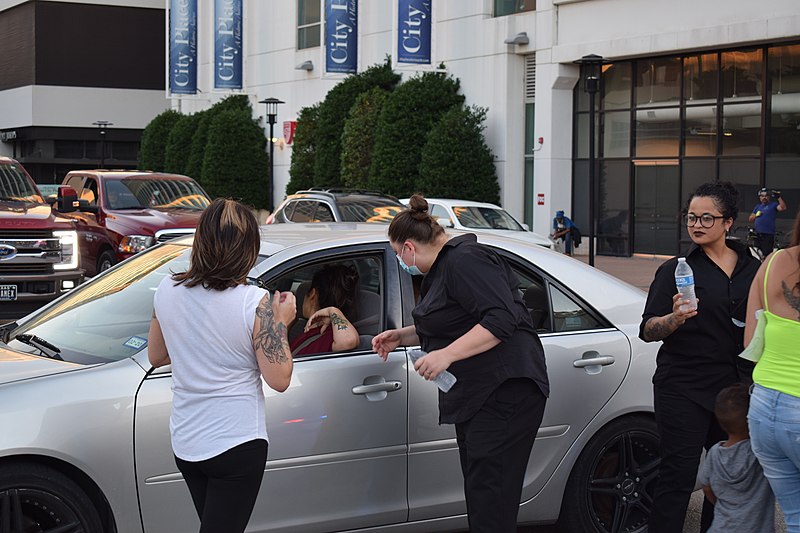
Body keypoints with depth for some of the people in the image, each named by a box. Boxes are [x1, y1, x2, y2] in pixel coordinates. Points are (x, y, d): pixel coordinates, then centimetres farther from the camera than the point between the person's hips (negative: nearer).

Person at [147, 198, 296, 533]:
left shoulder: (167, 291, -3)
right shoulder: (255, 303, -18)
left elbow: (156, 357, 12)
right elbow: (279, 379, -14)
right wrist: (280, 323, -2)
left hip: (185, 444, 6)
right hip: (237, 444, -6)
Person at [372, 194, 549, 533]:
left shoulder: (464, 261, -14)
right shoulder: (443, 267, 20)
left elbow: (502, 319, -24)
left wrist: (447, 354, -26)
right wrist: (402, 336, 25)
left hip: (504, 394, -11)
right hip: (475, 397, 11)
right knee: (478, 495, 13)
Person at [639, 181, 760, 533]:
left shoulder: (752, 268, 10)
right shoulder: (677, 269, -1)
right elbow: (647, 331, -5)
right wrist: (675, 319, -24)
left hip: (735, 385, 4)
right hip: (684, 388, -4)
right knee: (678, 476, -6)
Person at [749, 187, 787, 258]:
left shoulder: (773, 205, 4)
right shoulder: (758, 206, 21)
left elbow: (783, 208, -14)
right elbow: (751, 219, 20)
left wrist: (779, 198, -22)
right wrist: (756, 215, 0)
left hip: (768, 234, -6)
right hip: (758, 234, 6)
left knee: (767, 255, -13)